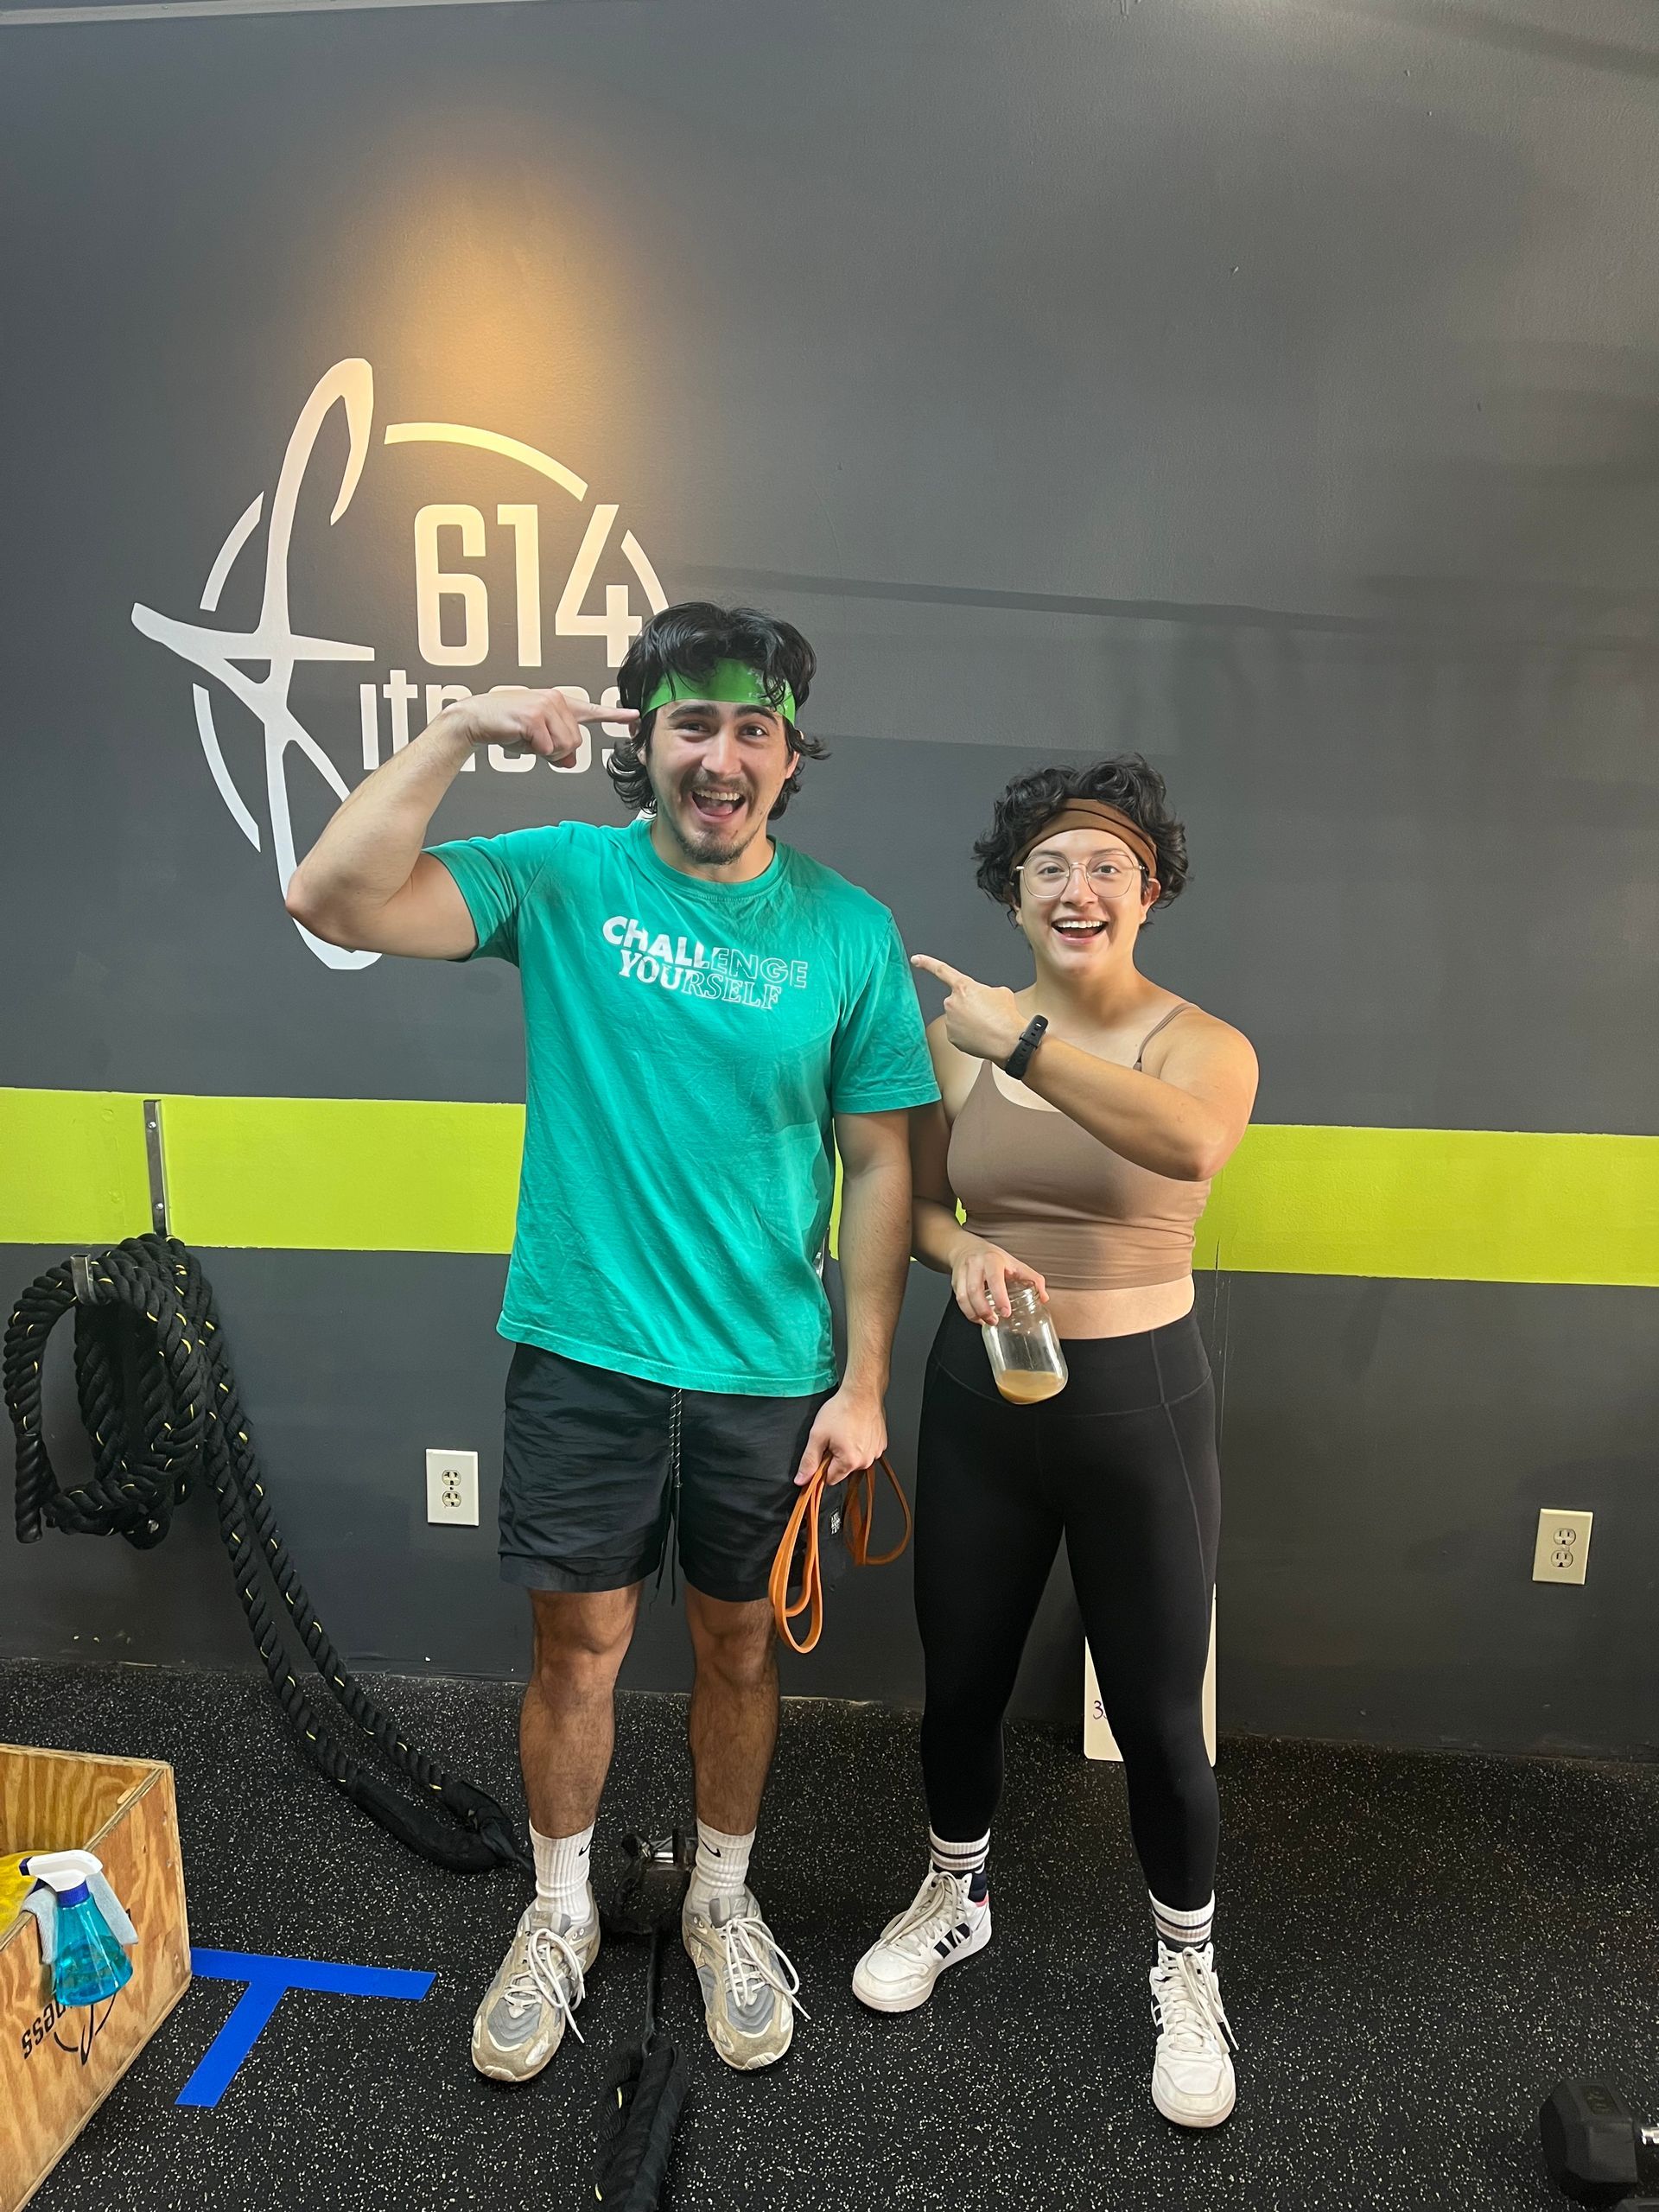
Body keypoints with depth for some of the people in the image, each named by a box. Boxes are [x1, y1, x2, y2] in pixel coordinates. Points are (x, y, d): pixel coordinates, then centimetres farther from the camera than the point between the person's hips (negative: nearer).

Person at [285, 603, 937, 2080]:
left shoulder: (848, 932, -4)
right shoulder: (564, 878, -5)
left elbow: (879, 1168, -2)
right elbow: (333, 901, -16)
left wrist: (863, 1382, -4)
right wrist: (458, 734, -23)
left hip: (768, 1373, 1)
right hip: (584, 1353, 0)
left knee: (739, 1648, 18)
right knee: (578, 1650, 14)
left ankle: (724, 1906, 44)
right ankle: (560, 1917, 41)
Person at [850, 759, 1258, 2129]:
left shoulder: (1200, 1044, -12)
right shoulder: (959, 1032, -2)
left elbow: (1189, 1145, -36)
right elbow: (916, 1197, 8)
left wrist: (1018, 1038, -38)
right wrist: (964, 1251, -14)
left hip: (1139, 1399, -3)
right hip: (983, 1389, 3)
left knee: (1156, 1713, 10)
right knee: (960, 1679, 18)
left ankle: (1187, 1967, 39)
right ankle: (954, 1898, 47)